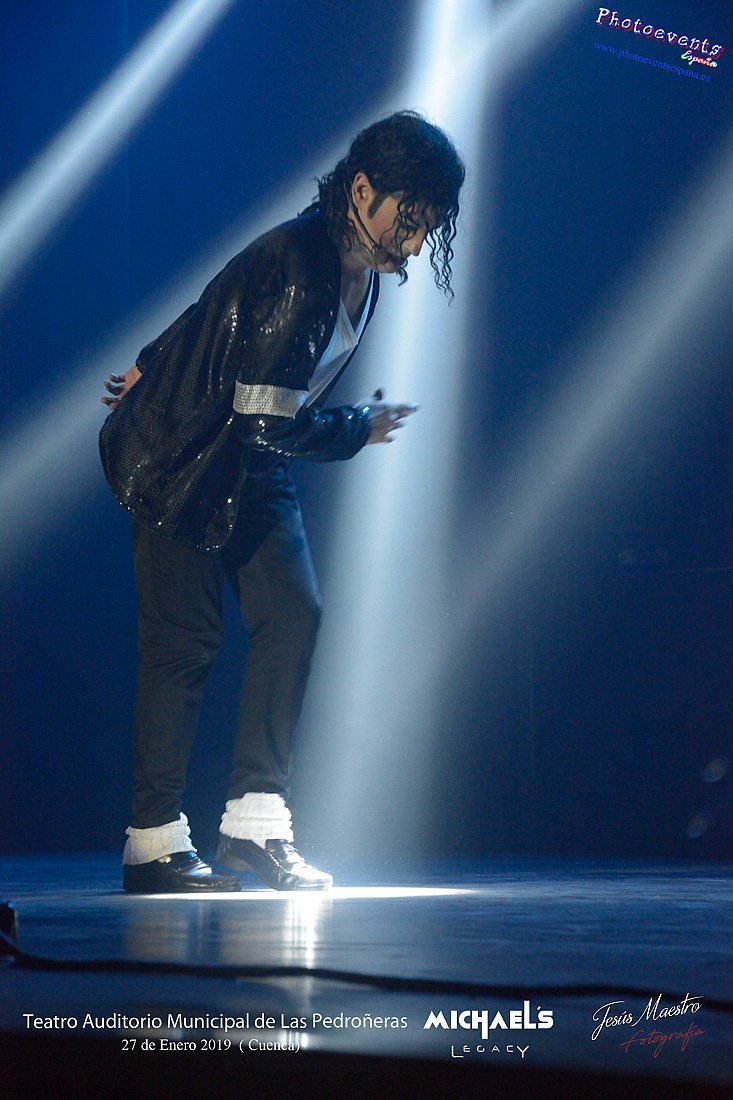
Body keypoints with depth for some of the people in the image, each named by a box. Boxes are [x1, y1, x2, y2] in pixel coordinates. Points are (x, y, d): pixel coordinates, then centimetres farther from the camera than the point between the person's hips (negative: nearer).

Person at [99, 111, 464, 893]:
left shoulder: (361, 266, 2)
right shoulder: (296, 268, -29)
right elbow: (268, 420, -30)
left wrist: (158, 371, 26)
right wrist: (362, 427, -13)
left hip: (250, 466, 9)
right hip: (181, 459, -9)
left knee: (292, 612, -4)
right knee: (184, 643, -8)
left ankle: (255, 822, -1)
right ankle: (153, 845, 1)